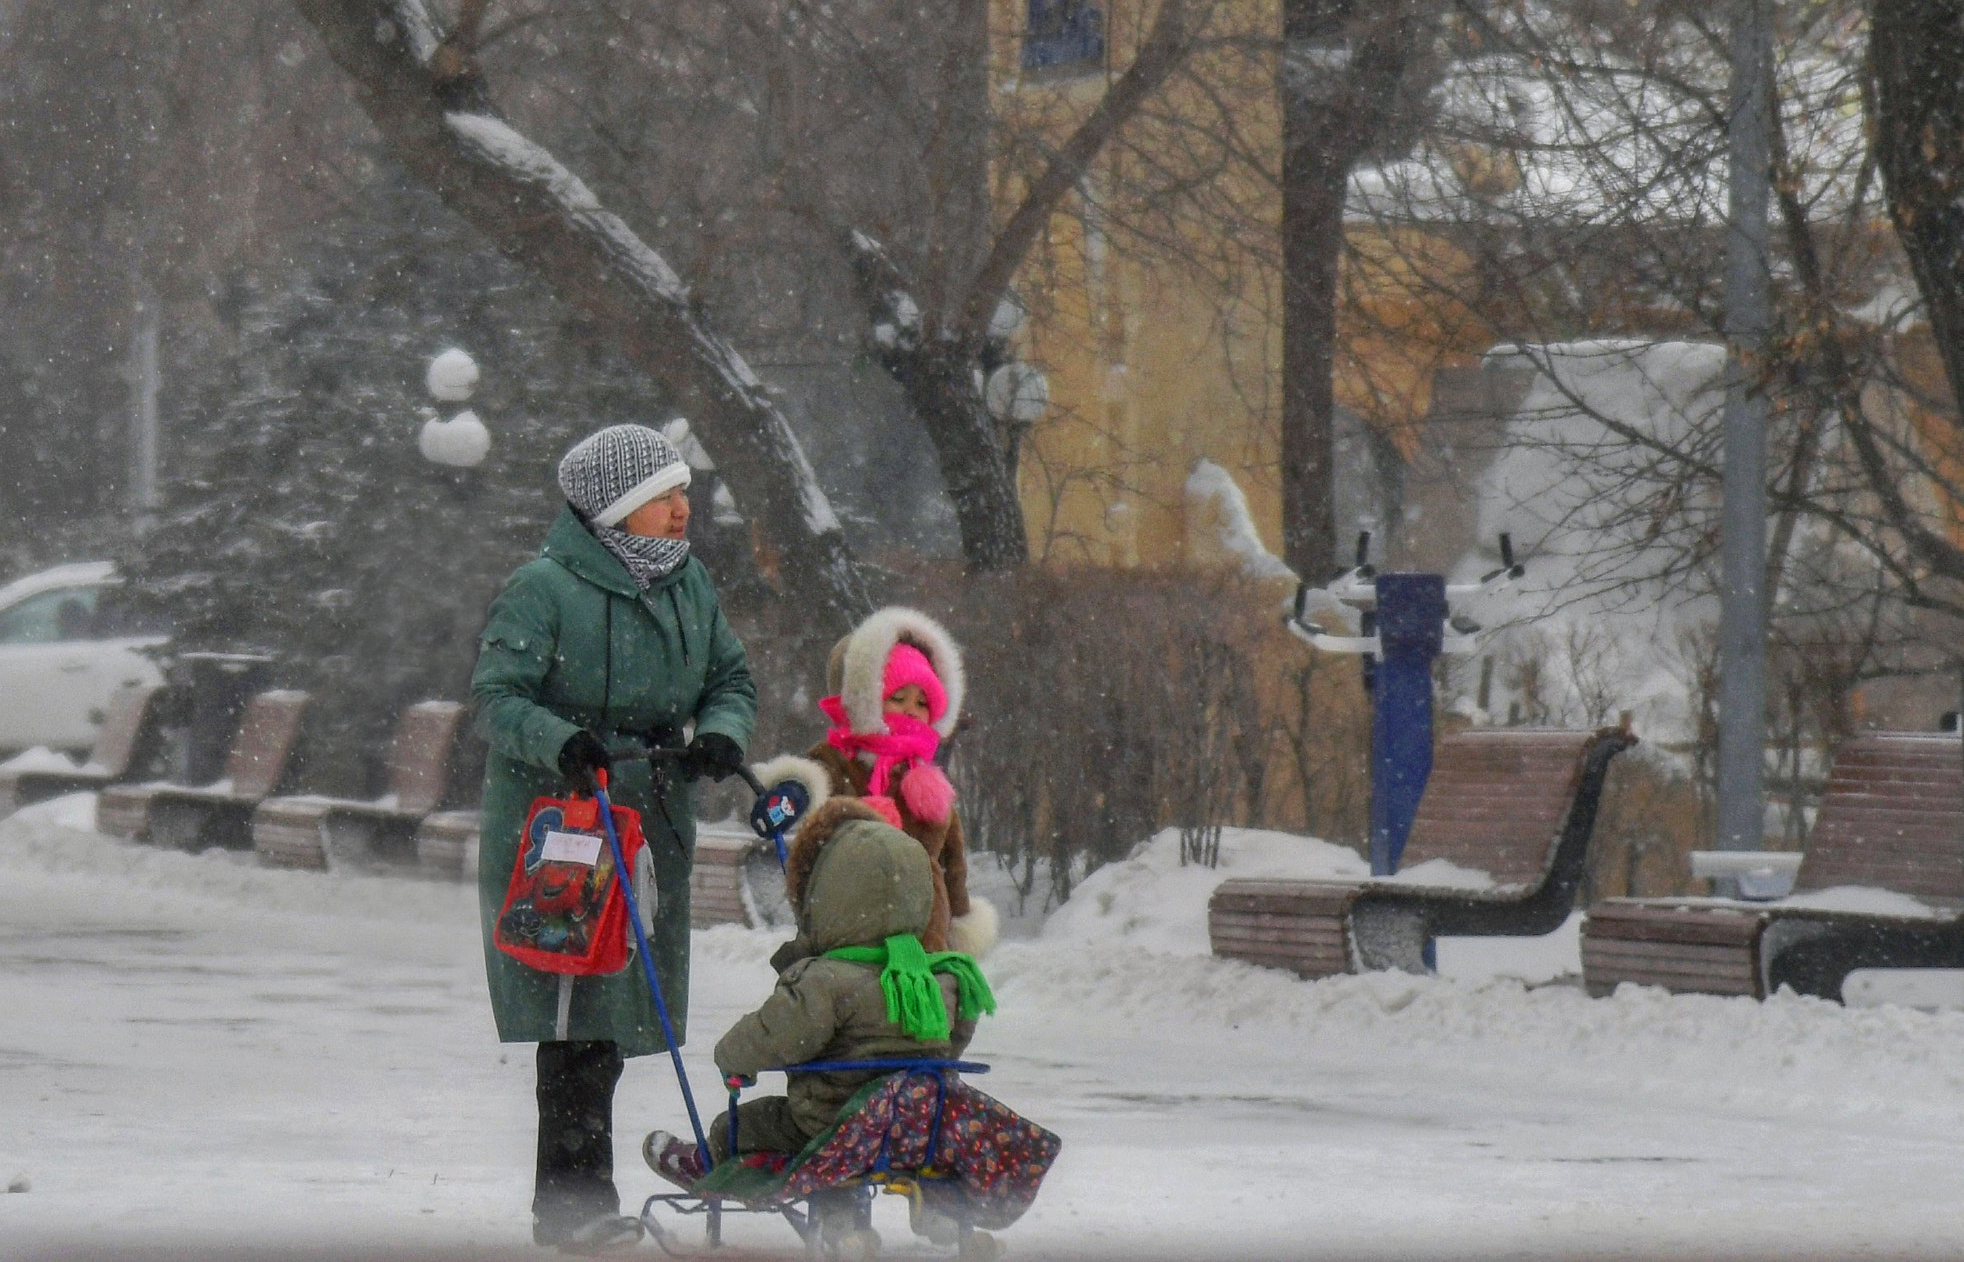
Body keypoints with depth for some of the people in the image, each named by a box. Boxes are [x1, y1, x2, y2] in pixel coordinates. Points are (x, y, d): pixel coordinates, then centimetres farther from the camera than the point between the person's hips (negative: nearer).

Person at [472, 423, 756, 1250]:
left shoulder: (686, 582, 11)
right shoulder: (544, 590, -10)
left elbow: (731, 678, 17)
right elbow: (496, 697, -13)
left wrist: (721, 733, -6)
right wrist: (558, 741, -32)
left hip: (650, 823, 7)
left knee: (615, 1015, 10)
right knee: (578, 1017, -11)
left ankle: (575, 1197, 19)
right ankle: (573, 1200, -8)